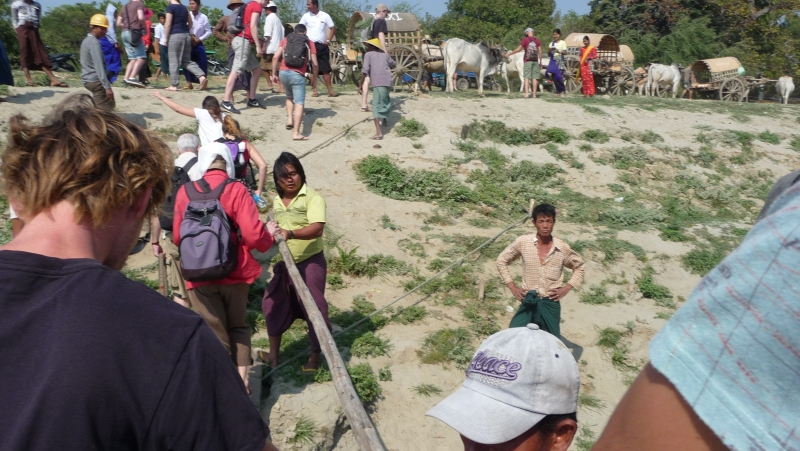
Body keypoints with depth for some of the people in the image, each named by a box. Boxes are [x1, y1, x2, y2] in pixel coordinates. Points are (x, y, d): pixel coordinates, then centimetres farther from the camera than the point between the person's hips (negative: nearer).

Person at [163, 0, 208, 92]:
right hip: (186, 35, 6)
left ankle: (174, 86, -1)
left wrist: (166, 38, -5)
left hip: (175, 35, -6)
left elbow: (168, 24, -10)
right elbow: (190, 23, 21)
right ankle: (202, 76, -8)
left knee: (174, 61, -1)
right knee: (187, 61, 11)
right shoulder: (184, 8, 14)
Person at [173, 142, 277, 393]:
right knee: (237, 326, 21)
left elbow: (177, 237, 5)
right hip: (234, 273, 0)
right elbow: (253, 234, -17)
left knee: (214, 333, 12)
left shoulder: (185, 192, -2)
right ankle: (242, 379, 22)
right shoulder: (236, 190, -11)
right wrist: (269, 236, 4)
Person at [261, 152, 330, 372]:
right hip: (283, 263, 7)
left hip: (309, 263, -7)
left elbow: (317, 229, -28)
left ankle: (315, 357, 17)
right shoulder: (276, 201, 7)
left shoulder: (312, 198, -14)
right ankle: (274, 354, 31)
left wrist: (290, 234, -42)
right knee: (274, 305, 14)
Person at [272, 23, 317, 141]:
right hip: (298, 74, -3)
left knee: (289, 97, 29)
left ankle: (289, 119, 15)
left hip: (283, 72, 3)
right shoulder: (309, 43, 15)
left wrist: (274, 74, 12)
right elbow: (314, 64, 9)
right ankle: (296, 133, -18)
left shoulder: (286, 40, 19)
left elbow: (276, 57, 6)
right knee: (299, 103, -7)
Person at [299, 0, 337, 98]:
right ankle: (315, 90, 5)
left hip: (322, 46, 0)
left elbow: (333, 28, 6)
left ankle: (330, 91, 4)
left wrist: (328, 40, -4)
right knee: (313, 69, 1)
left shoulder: (325, 16, 1)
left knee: (326, 69, 1)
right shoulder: (306, 16, 2)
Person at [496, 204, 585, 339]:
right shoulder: (523, 242, -6)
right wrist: (512, 287, 1)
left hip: (550, 303, 1)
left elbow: (579, 267, 13)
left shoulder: (562, 247, -4)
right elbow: (502, 260, 6)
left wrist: (566, 288, 0)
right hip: (528, 302, 0)